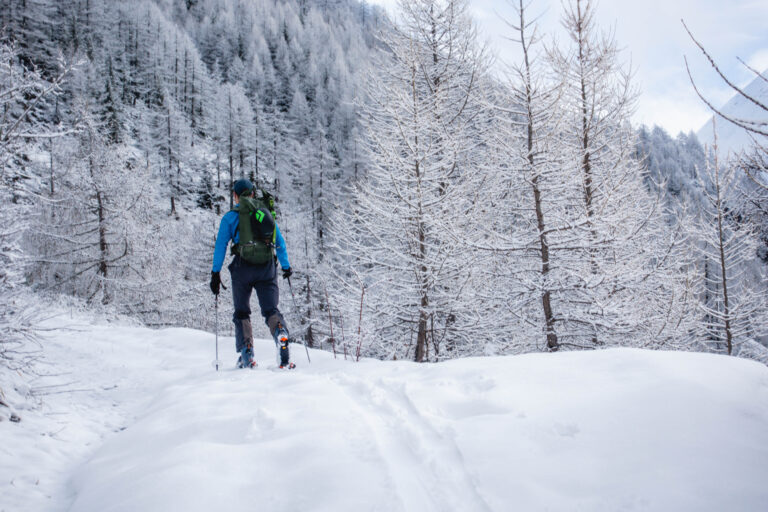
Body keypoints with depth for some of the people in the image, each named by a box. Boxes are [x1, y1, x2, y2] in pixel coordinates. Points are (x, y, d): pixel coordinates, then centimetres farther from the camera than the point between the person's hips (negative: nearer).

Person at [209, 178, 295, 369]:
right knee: (271, 309, 5)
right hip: (267, 267, 2)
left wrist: (215, 273, 5)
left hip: (243, 267, -2)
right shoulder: (267, 212, 14)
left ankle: (247, 354, 0)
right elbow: (280, 242, 17)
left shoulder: (230, 217, 4)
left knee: (241, 312, 11)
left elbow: (221, 245, 1)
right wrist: (286, 266, 26)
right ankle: (281, 333, -27)